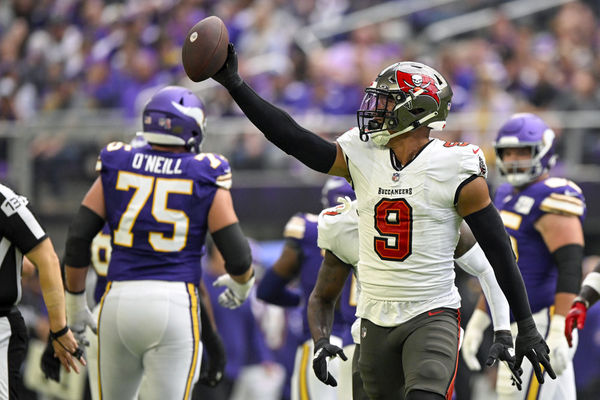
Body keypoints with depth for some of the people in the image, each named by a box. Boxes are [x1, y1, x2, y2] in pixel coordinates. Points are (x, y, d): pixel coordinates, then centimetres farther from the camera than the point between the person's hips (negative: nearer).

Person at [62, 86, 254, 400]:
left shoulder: (116, 167, 7)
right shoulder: (205, 177, 1)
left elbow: (78, 239, 5)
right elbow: (237, 254, 0)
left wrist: (75, 302, 17)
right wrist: (242, 283, 23)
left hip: (119, 299, 3)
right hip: (174, 302, -3)